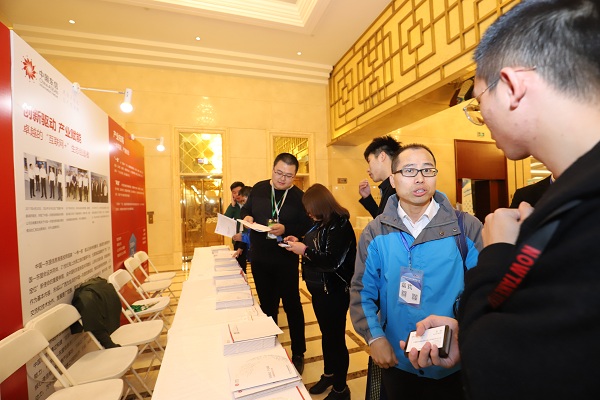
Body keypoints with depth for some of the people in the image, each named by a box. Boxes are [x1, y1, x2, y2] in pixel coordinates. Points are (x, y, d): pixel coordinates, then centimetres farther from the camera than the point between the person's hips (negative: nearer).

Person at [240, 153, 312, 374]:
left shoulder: (299, 196, -8)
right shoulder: (259, 188, 2)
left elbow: (307, 227, -11)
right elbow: (246, 209, 13)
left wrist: (285, 229, -24)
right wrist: (246, 217, -8)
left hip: (286, 261, -3)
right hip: (260, 260, 4)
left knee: (292, 305, 9)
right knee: (267, 305, 19)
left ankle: (298, 353, 28)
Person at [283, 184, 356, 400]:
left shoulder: (340, 224, -21)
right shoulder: (322, 222, 5)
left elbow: (334, 261, -28)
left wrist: (305, 251, -22)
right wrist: (300, 242, 3)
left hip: (335, 291, -9)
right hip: (319, 289, 9)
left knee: (336, 338, 7)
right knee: (326, 334, 23)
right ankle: (329, 374, 45)